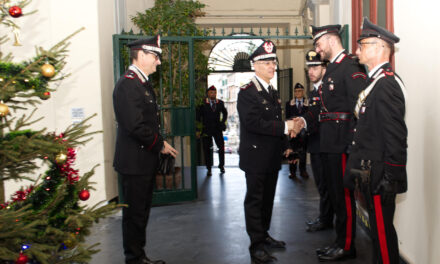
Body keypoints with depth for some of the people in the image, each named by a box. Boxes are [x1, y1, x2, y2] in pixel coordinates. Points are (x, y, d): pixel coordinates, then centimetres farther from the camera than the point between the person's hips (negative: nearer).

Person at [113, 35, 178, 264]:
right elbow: (135, 126, -24)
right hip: (134, 162, -10)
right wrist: (160, 145, -13)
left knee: (141, 212, 17)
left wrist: (160, 143, 7)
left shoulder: (143, 83, 16)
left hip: (145, 161, 10)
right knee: (135, 214, 1)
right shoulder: (127, 84, -17)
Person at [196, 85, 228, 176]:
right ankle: (209, 168, 13)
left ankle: (221, 165, 19)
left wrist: (222, 122, 10)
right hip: (206, 130, -2)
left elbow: (225, 113, 23)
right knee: (207, 149, 3)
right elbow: (198, 117, -2)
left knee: (221, 147, -1)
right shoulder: (203, 104, -4)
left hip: (217, 129, 2)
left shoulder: (220, 103, 5)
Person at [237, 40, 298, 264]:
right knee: (255, 200, 0)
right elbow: (253, 122, -24)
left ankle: (264, 236, 30)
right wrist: (285, 127, -22)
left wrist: (284, 146, 16)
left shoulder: (272, 92, 15)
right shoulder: (247, 92, -12)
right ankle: (257, 246, 7)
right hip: (256, 156, -8)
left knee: (267, 199, 16)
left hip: (272, 157, 8)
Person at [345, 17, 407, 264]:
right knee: (379, 228, 19)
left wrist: (391, 177, -21)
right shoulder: (375, 82, 14)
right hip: (370, 173, 10)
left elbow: (396, 136, -22)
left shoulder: (387, 84, -17)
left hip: (380, 176, -10)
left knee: (383, 230, 1)